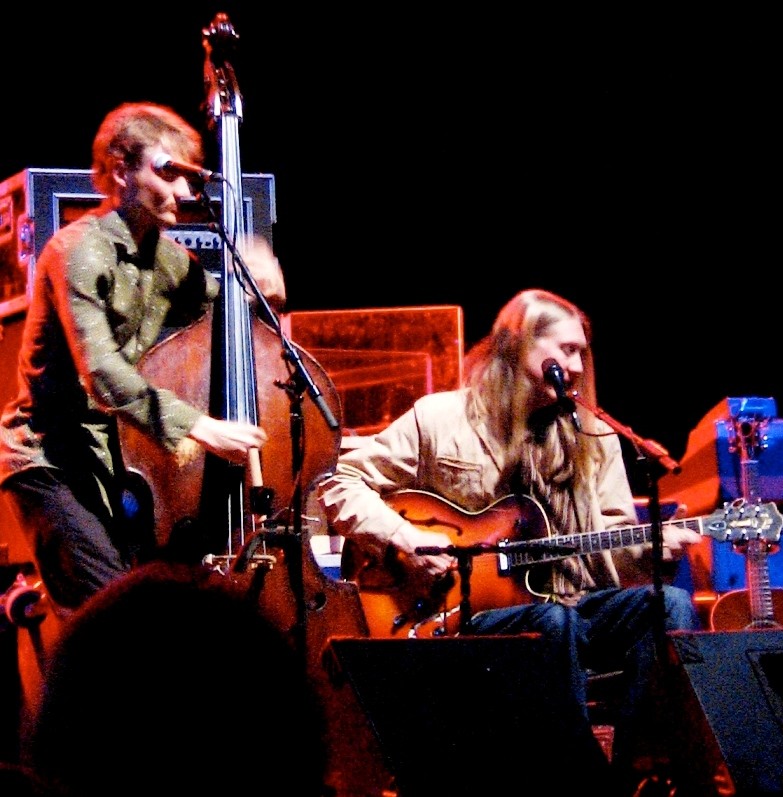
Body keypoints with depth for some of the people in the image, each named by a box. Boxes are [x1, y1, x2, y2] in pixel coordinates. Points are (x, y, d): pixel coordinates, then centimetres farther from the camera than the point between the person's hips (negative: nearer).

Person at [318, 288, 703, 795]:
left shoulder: (593, 437, 15)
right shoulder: (440, 420, 3)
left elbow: (611, 547, 10)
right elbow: (339, 484, 4)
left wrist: (656, 544, -12)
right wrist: (402, 539, -10)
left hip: (576, 604, 4)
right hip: (471, 616, -4)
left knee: (671, 605, -23)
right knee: (555, 622, -37)